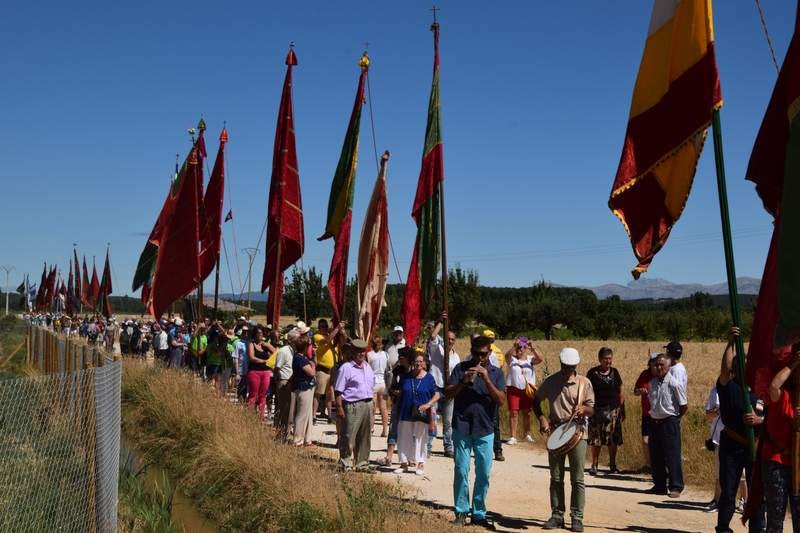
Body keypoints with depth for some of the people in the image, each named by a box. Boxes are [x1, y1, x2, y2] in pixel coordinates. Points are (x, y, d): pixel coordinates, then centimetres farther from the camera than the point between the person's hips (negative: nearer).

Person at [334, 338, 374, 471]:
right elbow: (338, 391, -11)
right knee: (349, 437, -3)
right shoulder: (346, 368, -9)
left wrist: (371, 404, 17)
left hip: (368, 404, 7)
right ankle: (343, 464, 9)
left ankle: (362, 464, 22)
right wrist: (339, 408, -16)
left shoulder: (367, 367, 14)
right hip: (353, 406, -7)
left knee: (365, 437, 13)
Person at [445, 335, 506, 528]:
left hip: (485, 430, 1)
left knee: (484, 474, 5)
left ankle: (479, 513, 17)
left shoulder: (496, 373, 5)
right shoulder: (461, 368, 4)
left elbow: (501, 400, -5)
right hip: (462, 427, -1)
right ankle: (461, 512, 13)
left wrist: (487, 380, -16)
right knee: (461, 472, 2)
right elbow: (448, 393, 0)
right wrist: (463, 381, -15)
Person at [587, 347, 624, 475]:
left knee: (613, 440, 4)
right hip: (597, 410, -3)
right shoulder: (592, 373, -2)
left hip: (613, 409, 3)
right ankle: (594, 465, 11)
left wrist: (622, 410, 9)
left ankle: (613, 466, 16)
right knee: (596, 440, 0)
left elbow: (620, 393, 11)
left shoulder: (615, 372, 8)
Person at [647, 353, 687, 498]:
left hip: (670, 423, -6)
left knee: (672, 456, -4)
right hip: (654, 422, 6)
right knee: (655, 456, 11)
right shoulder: (652, 383, 7)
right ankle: (659, 485, 21)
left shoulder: (674, 384, -11)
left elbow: (684, 406, -7)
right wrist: (654, 415, 13)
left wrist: (674, 418, 4)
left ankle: (676, 487, 3)